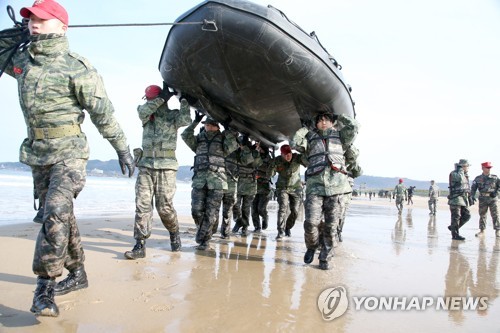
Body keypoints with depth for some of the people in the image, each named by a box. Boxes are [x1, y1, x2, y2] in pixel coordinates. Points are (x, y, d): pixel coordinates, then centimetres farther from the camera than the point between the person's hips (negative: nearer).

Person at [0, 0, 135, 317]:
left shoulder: (77, 68, -9)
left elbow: (104, 113, -7)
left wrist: (123, 149, -5)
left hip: (68, 152, -7)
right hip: (37, 153, 7)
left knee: (56, 214, -18)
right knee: (60, 214, 13)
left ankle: (45, 286, -11)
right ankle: (77, 274, 26)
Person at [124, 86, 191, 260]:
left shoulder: (173, 115, 6)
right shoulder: (147, 115, 14)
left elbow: (185, 120, -14)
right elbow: (142, 111, -9)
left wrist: (183, 100, -10)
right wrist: (162, 98, -10)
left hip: (166, 167, -3)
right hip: (145, 165, 3)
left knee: (164, 207, -2)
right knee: (142, 205, -6)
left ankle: (174, 234, 24)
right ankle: (140, 245, -4)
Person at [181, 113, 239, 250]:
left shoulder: (222, 139, 13)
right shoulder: (199, 139, 18)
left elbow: (232, 146, -6)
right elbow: (185, 136, 1)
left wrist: (228, 130, -5)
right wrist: (195, 122, -4)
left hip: (217, 180, -2)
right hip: (199, 179, 2)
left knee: (211, 213, -2)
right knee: (196, 210, -3)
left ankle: (204, 239, 9)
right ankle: (202, 230, 24)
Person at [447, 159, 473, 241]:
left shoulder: (465, 175, 16)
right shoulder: (453, 173, -10)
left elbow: (467, 187, 23)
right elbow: (459, 179, -33)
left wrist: (470, 197, 19)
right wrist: (460, 170, -18)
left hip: (464, 199, 8)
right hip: (455, 198, -8)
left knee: (467, 215, 6)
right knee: (456, 217, -5)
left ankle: (453, 227, 20)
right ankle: (455, 234, 2)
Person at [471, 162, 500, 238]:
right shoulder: (478, 178, 2)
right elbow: (473, 188, -1)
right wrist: (472, 196, -16)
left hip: (493, 199, 0)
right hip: (483, 199, 0)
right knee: (482, 215, 7)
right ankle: (481, 230, 17)